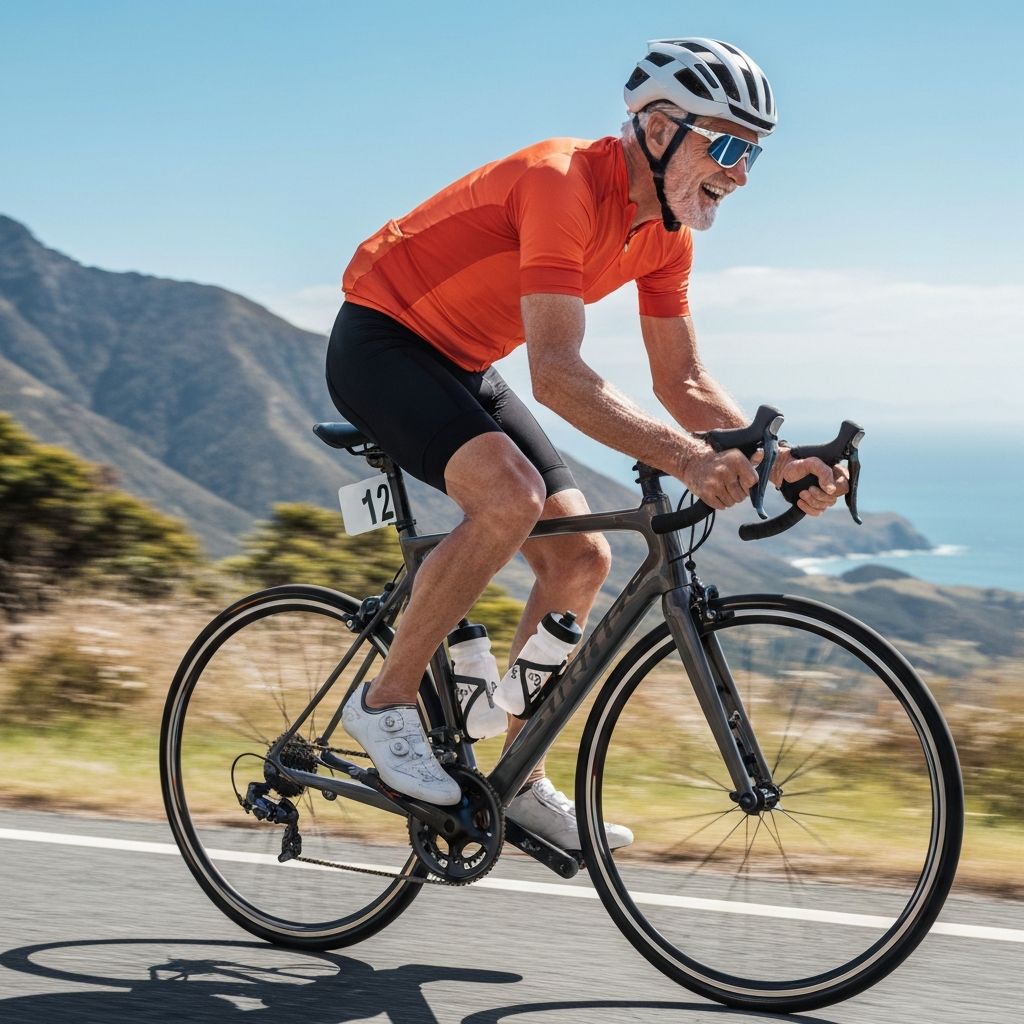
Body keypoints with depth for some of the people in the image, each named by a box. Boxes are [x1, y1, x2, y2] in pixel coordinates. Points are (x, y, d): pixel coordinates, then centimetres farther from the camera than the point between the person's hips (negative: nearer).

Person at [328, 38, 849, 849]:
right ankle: (387, 700, -15)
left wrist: (777, 461, -14)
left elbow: (685, 386, 1)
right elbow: (556, 375, -38)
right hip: (379, 342, -9)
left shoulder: (665, 233, -3)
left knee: (581, 555, -2)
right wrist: (686, 460, -47)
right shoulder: (562, 183, -29)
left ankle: (519, 781, 9)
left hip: (463, 368, 9)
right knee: (512, 494, -32)